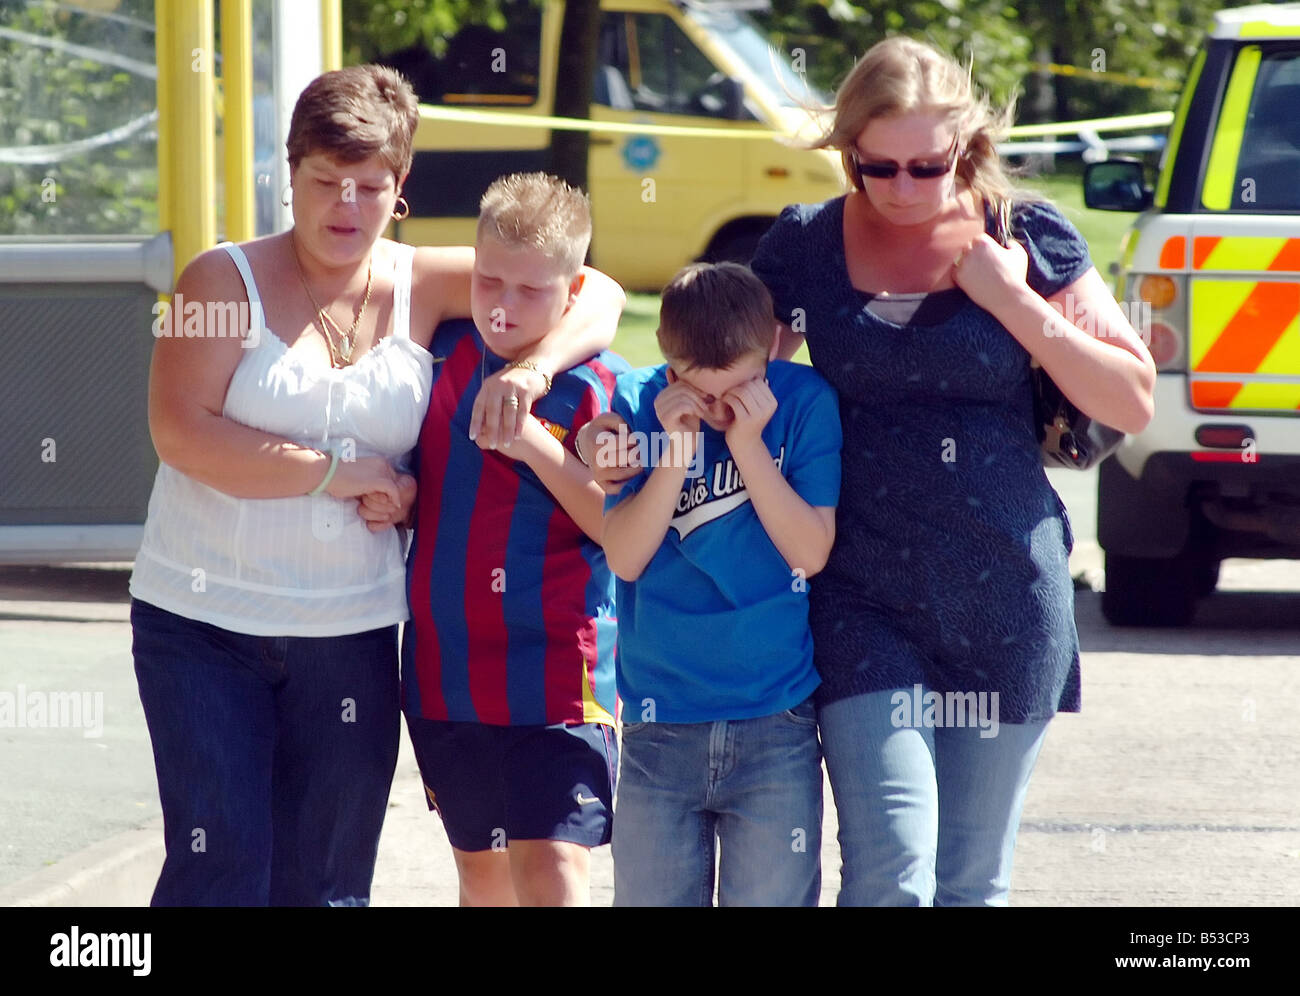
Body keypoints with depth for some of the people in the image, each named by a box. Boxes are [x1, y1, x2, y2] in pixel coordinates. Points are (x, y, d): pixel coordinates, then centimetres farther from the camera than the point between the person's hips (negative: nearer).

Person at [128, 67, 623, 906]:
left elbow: (597, 294, 3)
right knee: (219, 866, -10)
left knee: (328, 879, 6)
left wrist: (533, 369, -17)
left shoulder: (425, 286, 5)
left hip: (351, 634, 3)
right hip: (203, 623, -3)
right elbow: (181, 433, -14)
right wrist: (339, 472, -13)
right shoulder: (226, 281, -2)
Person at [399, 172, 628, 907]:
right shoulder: (445, 354, 8)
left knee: (553, 862, -15)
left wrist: (539, 447, -21)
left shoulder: (600, 385, -8)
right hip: (445, 674, 6)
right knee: (481, 868, 15)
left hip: (554, 676, -6)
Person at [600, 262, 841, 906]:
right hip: (660, 731, 1)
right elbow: (625, 557, -6)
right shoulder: (639, 402, 0)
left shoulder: (802, 401, -1)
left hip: (776, 726, -1)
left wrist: (748, 444, -14)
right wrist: (677, 450, -15)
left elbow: (812, 552, -7)